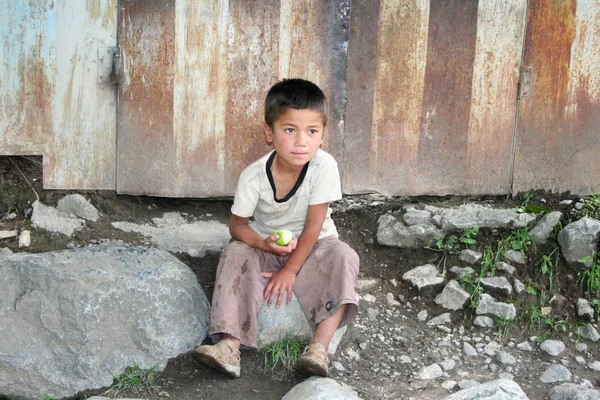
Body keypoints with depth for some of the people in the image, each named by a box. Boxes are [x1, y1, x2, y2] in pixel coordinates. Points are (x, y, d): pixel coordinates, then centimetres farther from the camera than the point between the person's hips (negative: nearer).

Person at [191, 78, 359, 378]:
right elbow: (237, 225, -11)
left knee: (343, 257, -28)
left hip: (311, 245, -1)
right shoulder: (254, 176, -21)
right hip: (266, 244, 1)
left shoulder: (324, 167, -25)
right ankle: (229, 345, -34)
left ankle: (320, 346, -36)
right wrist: (265, 244, -32)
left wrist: (291, 270, -19)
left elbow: (313, 225, -20)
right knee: (235, 254, -25)